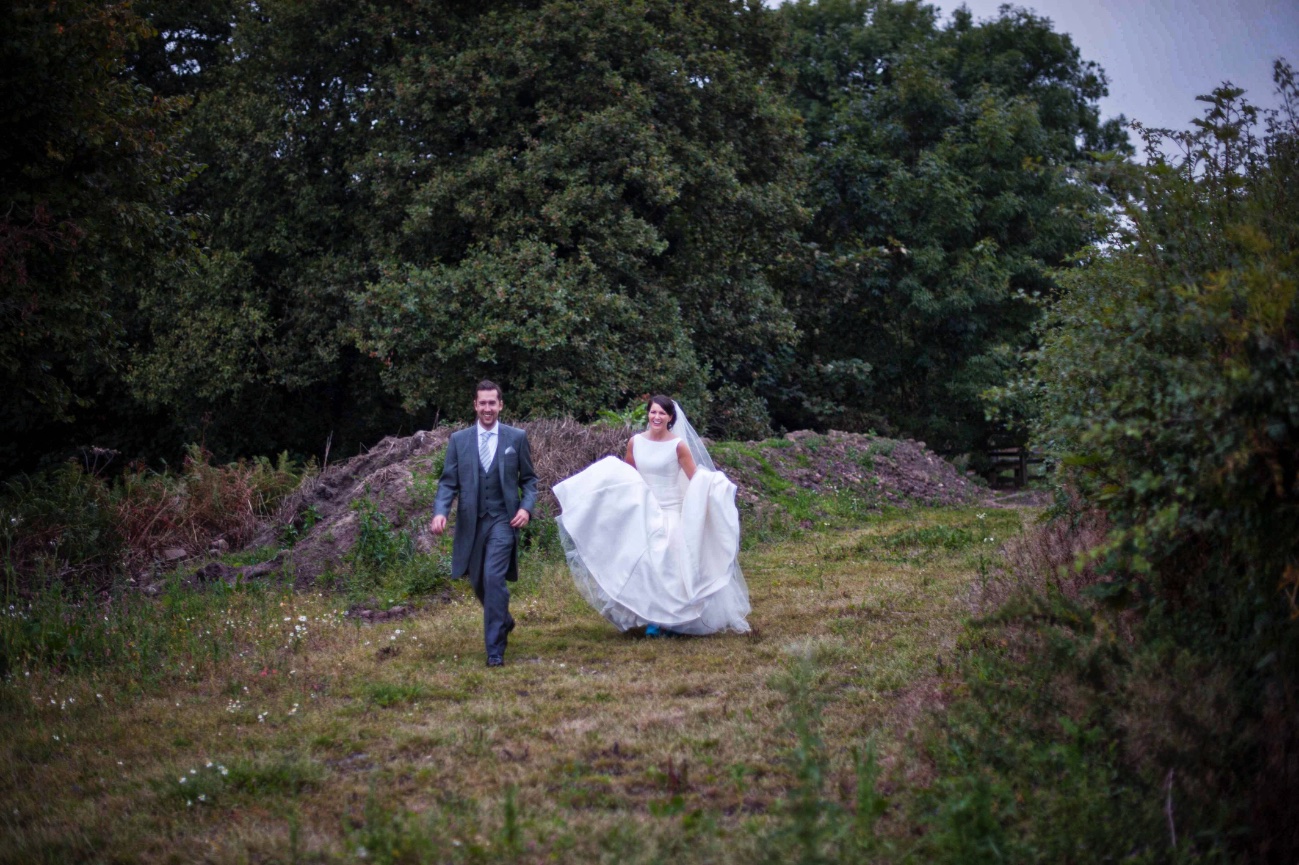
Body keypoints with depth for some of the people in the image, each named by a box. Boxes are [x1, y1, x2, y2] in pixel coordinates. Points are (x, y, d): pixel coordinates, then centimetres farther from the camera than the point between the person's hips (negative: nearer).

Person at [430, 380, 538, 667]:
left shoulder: (517, 437, 3)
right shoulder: (459, 439, 6)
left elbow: (529, 478, 9)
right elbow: (448, 481, 3)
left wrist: (526, 507, -9)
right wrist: (440, 512, -13)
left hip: (503, 520, -3)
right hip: (471, 521, 3)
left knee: (494, 579, -16)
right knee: (478, 582, 13)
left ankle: (495, 648, -10)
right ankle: (504, 621, 42)